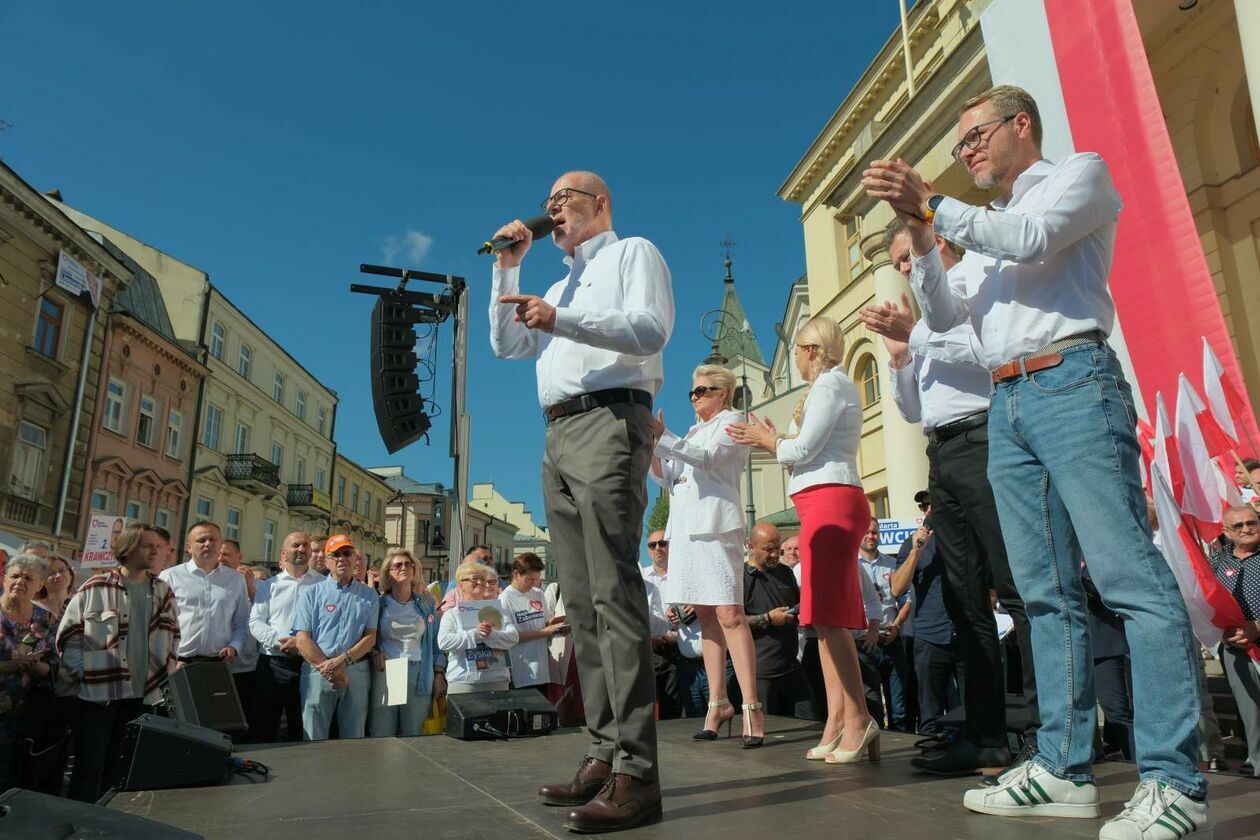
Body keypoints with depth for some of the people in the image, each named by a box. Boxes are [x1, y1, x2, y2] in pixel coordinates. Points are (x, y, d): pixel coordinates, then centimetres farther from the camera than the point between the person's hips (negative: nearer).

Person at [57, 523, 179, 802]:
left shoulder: (163, 591, 7)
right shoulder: (96, 588, -6)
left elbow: (173, 635, 15)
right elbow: (67, 635, -2)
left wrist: (167, 673, 7)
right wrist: (83, 672, -7)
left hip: (143, 694, 4)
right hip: (97, 692, -4)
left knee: (123, 769, 14)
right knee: (89, 768, 2)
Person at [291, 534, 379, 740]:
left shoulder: (369, 596, 10)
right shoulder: (311, 593, 5)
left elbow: (370, 637, 3)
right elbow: (302, 639, -2)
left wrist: (342, 661, -13)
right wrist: (329, 668, -12)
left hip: (357, 672, 2)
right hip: (318, 674, -1)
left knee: (354, 740, 7)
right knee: (314, 741, 3)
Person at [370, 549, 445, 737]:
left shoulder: (426, 604, 12)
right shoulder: (379, 604, 7)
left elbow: (436, 641, 13)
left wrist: (439, 674, 7)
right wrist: (374, 652, -10)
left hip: (420, 678, 1)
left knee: (413, 736, 5)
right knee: (382, 737, 0)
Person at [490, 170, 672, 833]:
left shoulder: (634, 253, 9)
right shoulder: (563, 286, 31)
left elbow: (651, 329, -8)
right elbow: (506, 344, 25)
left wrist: (560, 320, -18)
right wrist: (507, 266, 18)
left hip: (609, 419, -8)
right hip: (558, 436, 8)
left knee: (614, 592, -17)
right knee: (581, 600, 2)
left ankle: (635, 772, -16)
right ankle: (604, 753, 6)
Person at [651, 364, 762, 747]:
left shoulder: (732, 421, 6)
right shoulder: (693, 432, 28)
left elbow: (708, 458, -13)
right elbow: (667, 477, 22)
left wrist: (662, 436, -18)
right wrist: (651, 452, 6)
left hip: (715, 525, -8)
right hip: (686, 527, 8)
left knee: (729, 615, -14)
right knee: (706, 616, 6)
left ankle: (751, 708, -15)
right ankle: (718, 702, 9)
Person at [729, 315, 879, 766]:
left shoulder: (831, 383, -3)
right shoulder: (830, 386, 26)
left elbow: (804, 450, -10)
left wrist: (768, 439, 6)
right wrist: (770, 441, 21)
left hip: (830, 500, -10)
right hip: (824, 504, 10)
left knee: (828, 615, -14)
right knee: (824, 617, 4)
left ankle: (858, 719, -12)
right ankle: (837, 723, 5)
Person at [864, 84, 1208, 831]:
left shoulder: (1081, 173, 10)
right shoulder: (985, 230, 29)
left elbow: (1033, 239, -10)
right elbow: (945, 316, 18)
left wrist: (932, 204, -9)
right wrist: (922, 241, 5)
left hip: (1072, 383, -7)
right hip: (1007, 405, 7)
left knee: (1130, 576, -12)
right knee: (1048, 593, 3)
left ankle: (1174, 782, -9)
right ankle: (1064, 769, 7)